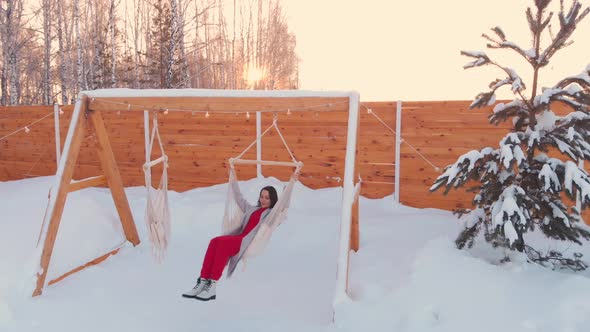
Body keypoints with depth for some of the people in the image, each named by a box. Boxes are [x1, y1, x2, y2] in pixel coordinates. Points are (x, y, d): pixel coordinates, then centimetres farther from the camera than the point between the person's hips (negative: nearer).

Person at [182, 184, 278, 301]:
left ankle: (212, 286, -34)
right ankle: (202, 282, -32)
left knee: (223, 242, -32)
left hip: (251, 242, -6)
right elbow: (239, 198, 39)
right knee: (214, 241, -25)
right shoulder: (252, 209, 29)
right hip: (240, 237, 6)